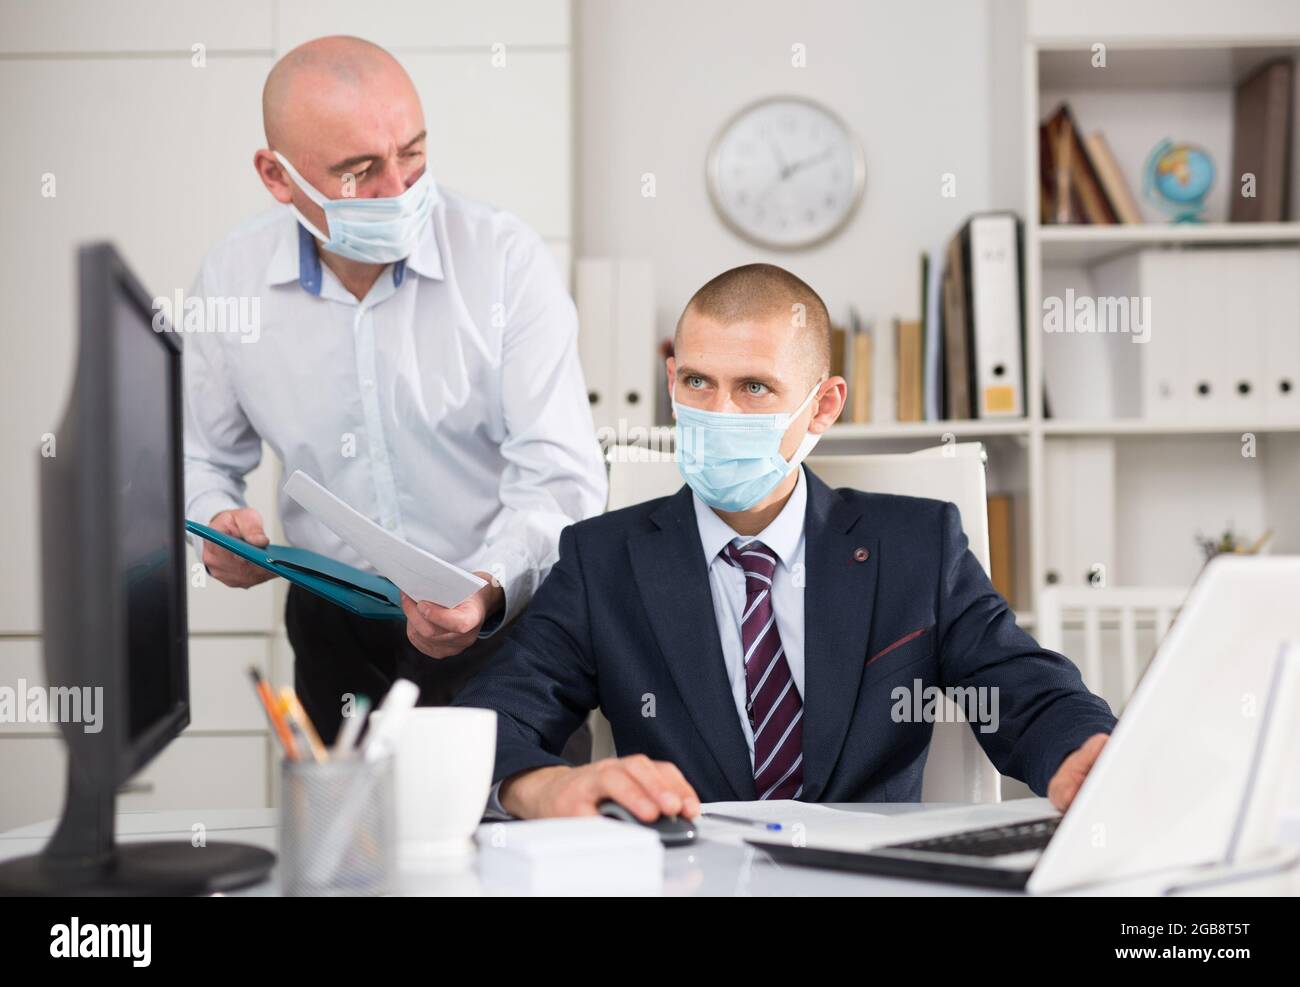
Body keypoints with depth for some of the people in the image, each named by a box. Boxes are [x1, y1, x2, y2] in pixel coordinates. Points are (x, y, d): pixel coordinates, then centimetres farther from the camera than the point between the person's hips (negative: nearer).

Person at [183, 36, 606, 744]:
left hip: (501, 615, -2)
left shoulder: (507, 260, -15)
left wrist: (489, 589, -36)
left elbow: (559, 478, -19)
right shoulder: (231, 279, -6)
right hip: (333, 629, 3)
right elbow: (199, 459, 9)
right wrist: (214, 523, -13)